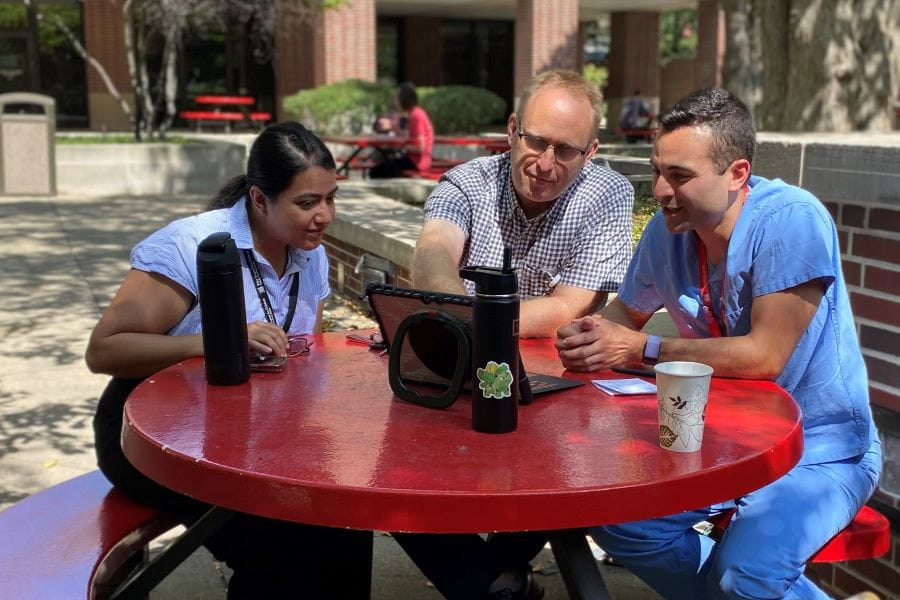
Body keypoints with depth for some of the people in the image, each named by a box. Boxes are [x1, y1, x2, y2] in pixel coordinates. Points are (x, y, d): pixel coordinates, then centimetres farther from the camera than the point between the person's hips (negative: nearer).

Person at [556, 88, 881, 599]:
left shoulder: (791, 220, -22)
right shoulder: (668, 230, -4)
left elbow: (764, 356, -26)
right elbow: (629, 310, 12)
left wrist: (640, 348, -21)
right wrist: (590, 335, -11)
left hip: (819, 447, -6)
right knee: (615, 519, -13)